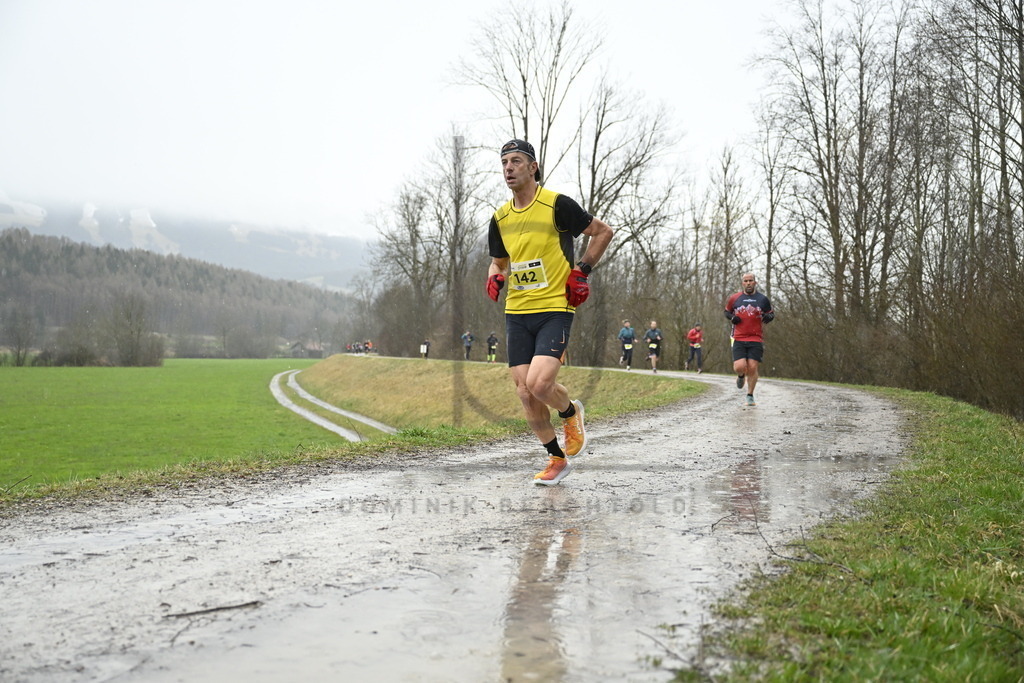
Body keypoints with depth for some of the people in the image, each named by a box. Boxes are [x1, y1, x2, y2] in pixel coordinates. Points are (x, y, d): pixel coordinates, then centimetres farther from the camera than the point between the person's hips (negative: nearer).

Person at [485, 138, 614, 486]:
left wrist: (583, 269, -5)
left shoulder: (557, 205, -7)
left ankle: (571, 411, 14)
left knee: (538, 383, -22)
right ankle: (557, 460, 20)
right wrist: (495, 277, 2)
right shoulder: (500, 218, 9)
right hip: (516, 313, 6)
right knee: (525, 394, 2)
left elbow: (603, 231, 3)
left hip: (555, 310, -5)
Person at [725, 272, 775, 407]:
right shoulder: (734, 298, 6)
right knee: (739, 367, -14)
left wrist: (768, 317, -7)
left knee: (752, 368, -7)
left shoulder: (763, 299, 6)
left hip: (756, 339, 0)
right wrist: (732, 317, -2)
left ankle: (750, 396, 12)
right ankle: (741, 376, 25)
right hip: (739, 339, 0)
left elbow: (771, 314, 17)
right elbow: (727, 311, 21)